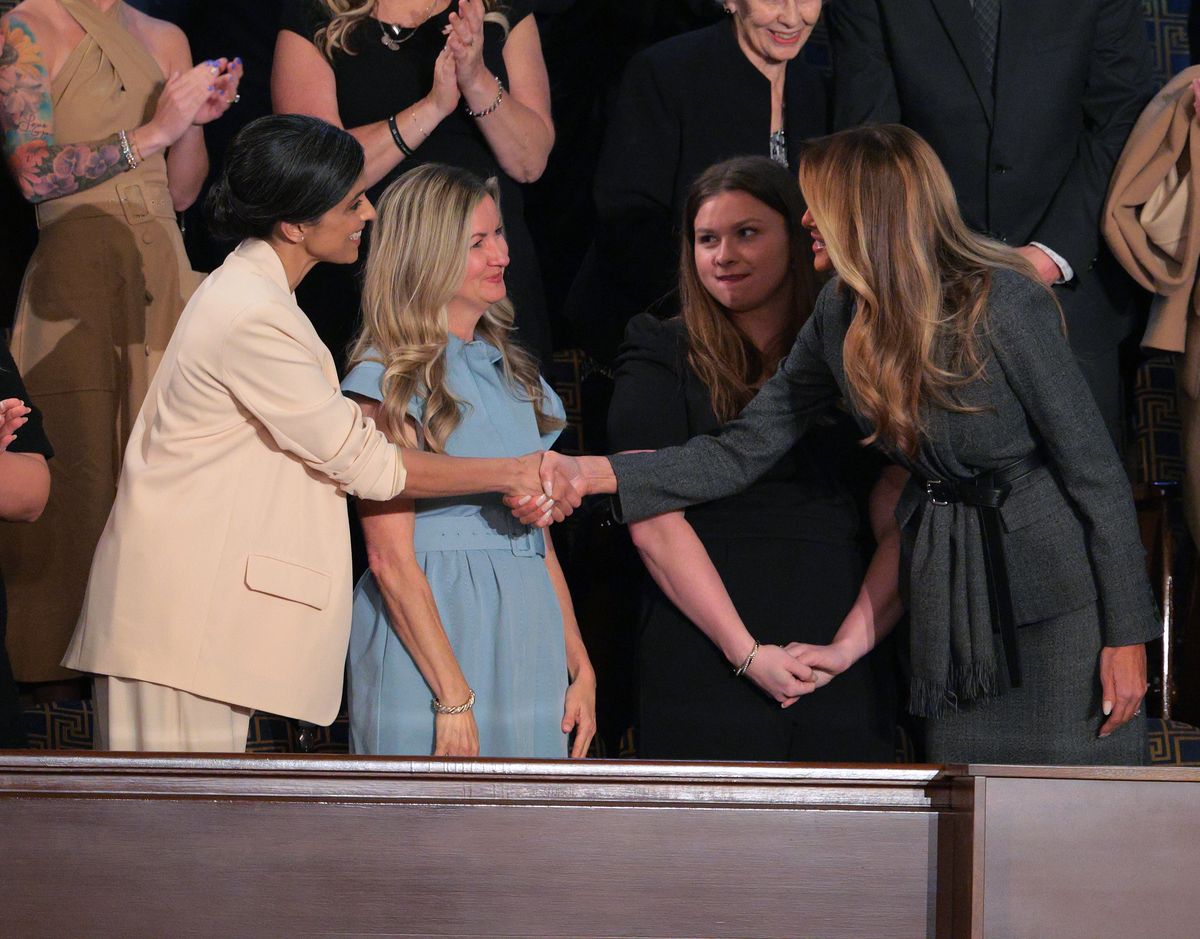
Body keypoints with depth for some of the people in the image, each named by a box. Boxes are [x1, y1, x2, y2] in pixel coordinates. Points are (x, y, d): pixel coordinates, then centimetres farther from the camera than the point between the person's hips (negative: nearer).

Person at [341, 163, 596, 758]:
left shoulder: (510, 369, 14)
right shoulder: (390, 380, -7)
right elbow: (391, 559, -13)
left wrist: (580, 667, 9)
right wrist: (453, 697, -17)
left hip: (526, 634, 6)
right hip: (431, 626, -6)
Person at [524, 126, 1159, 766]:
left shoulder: (1002, 302, -18)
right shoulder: (842, 316, 0)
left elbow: (1094, 468, -14)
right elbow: (743, 450, 1)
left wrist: (1127, 636, -14)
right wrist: (590, 473, -10)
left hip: (1055, 596, -6)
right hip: (947, 602, 6)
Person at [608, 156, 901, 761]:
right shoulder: (660, 359, 5)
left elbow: (901, 529, 7)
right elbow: (653, 524, -5)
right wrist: (748, 652, -11)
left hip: (845, 671, 2)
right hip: (704, 667, -2)